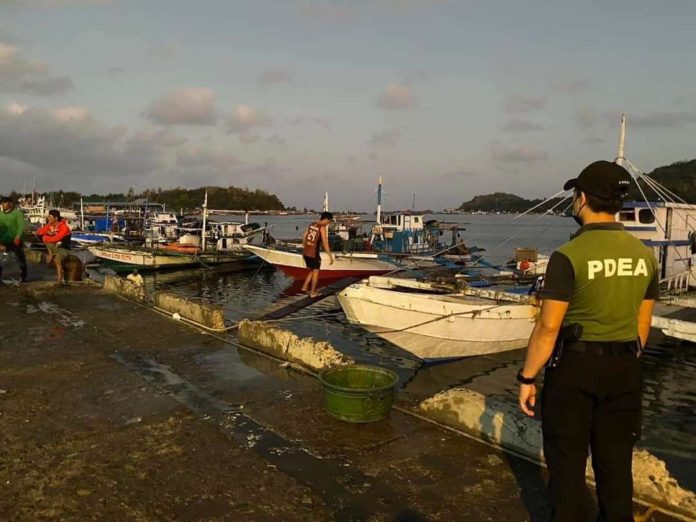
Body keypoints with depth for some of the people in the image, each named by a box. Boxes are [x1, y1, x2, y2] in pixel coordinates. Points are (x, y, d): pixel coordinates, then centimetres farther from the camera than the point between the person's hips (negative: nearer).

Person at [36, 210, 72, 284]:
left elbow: (56, 239, -32)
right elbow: (38, 232, -2)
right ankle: (51, 254, -11)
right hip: (54, 247, 6)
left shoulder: (64, 227, -22)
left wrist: (45, 238, -18)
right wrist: (47, 232, -19)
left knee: (57, 259, -30)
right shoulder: (50, 225, -1)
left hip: (63, 248, -6)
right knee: (45, 236, -17)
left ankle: (59, 281, -28)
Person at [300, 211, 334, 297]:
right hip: (313, 253, -7)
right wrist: (330, 256, -16)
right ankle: (312, 292, 15)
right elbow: (325, 243, -19)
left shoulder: (311, 224, 10)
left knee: (311, 270, 24)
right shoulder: (322, 228, -13)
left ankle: (304, 287, 20)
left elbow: (304, 237, 17)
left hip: (305, 252, 7)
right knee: (316, 272, 10)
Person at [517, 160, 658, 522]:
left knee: (567, 462, 10)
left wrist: (527, 377, -8)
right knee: (615, 461, 18)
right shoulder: (644, 255, 1)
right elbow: (642, 325, 8)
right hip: (624, 369, 6)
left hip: (575, 366, -5)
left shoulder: (569, 256, -18)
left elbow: (548, 327, -17)